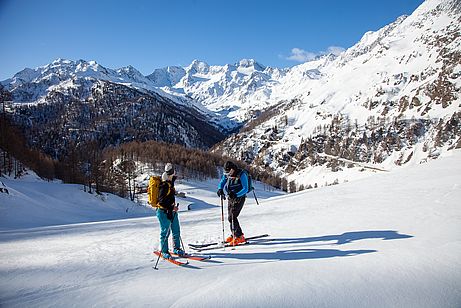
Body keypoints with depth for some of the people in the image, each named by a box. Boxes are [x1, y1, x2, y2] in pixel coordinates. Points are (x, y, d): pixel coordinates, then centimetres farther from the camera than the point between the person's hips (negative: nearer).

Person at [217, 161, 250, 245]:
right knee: (230, 217, 12)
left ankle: (239, 237, -11)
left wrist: (236, 194, -33)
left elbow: (245, 189, -20)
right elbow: (222, 183, 10)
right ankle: (234, 234, 29)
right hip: (230, 198, 7)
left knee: (232, 216, -16)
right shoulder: (226, 174, 1)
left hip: (239, 198, -7)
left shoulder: (241, 175, -18)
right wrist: (220, 189, -14)